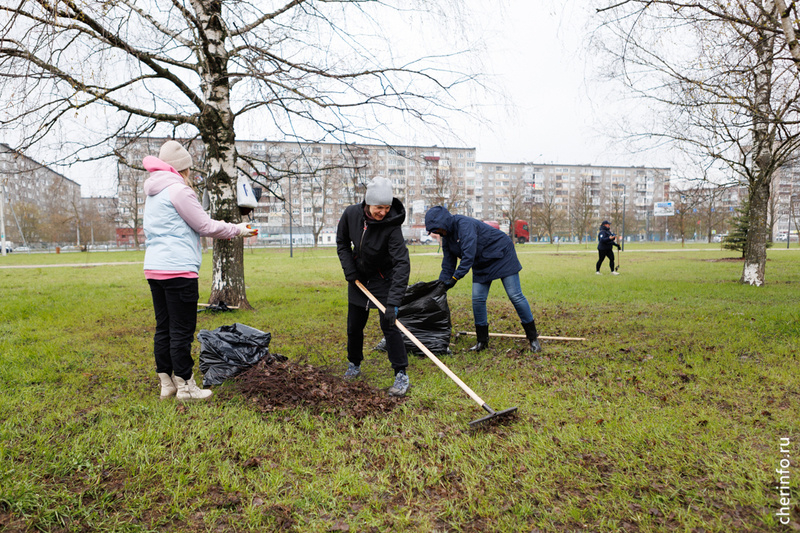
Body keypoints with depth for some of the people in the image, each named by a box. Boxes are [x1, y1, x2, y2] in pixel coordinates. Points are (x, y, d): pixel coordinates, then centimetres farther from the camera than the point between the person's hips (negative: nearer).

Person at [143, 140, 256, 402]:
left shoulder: (153, 193, 19)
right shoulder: (178, 190, -9)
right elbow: (204, 225, -7)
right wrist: (237, 230, 4)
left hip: (154, 269, 9)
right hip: (178, 269, -9)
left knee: (163, 328, 13)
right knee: (182, 330, -2)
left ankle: (167, 383, 21)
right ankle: (185, 386, 7)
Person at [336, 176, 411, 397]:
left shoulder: (392, 226, -30)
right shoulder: (351, 214, -17)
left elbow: (402, 264, -36)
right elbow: (342, 243, 2)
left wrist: (393, 303, -43)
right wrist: (350, 271, -8)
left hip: (384, 278, -4)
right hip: (359, 277, 4)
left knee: (389, 325, -12)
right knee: (354, 326, 11)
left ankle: (401, 375, -1)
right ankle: (354, 365, 35)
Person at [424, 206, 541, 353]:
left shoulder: (464, 224, -28)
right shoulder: (447, 237, 1)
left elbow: (468, 255, -35)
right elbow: (448, 265, 5)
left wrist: (455, 277, -36)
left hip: (502, 256, -8)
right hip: (481, 264, 8)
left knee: (515, 296, -7)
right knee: (477, 299, -2)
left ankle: (533, 338, 4)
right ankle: (482, 341, 9)